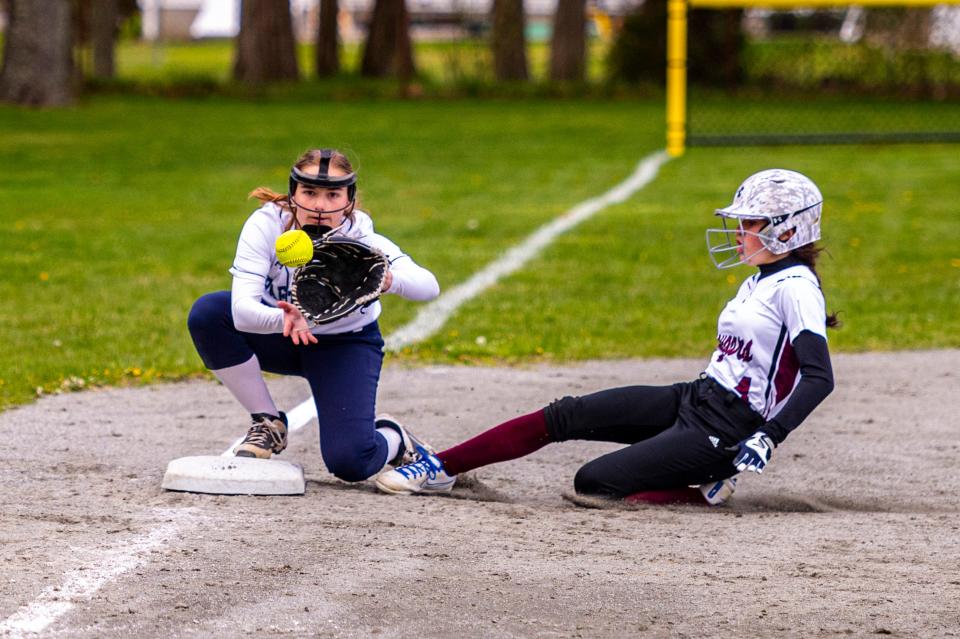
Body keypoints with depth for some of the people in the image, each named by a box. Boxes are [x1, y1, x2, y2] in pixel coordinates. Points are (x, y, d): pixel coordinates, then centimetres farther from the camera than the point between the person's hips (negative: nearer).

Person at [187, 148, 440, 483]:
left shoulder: (363, 242, -27)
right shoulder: (266, 226, -27)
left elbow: (429, 286, -42)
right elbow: (242, 310, -38)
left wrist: (390, 280, -64)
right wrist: (285, 319, -59)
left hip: (347, 344, -2)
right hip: (279, 331, 2)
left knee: (349, 463, -24)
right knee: (207, 313, -28)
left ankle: (395, 440, 15)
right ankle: (268, 425, -9)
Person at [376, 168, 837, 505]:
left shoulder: (795, 288, -12)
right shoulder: (756, 285, 18)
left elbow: (820, 377, -23)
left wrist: (768, 438, -29)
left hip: (727, 433, -9)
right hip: (691, 401, 9)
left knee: (592, 483, -16)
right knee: (563, 416, -3)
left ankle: (706, 490, -4)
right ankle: (439, 468, 1)